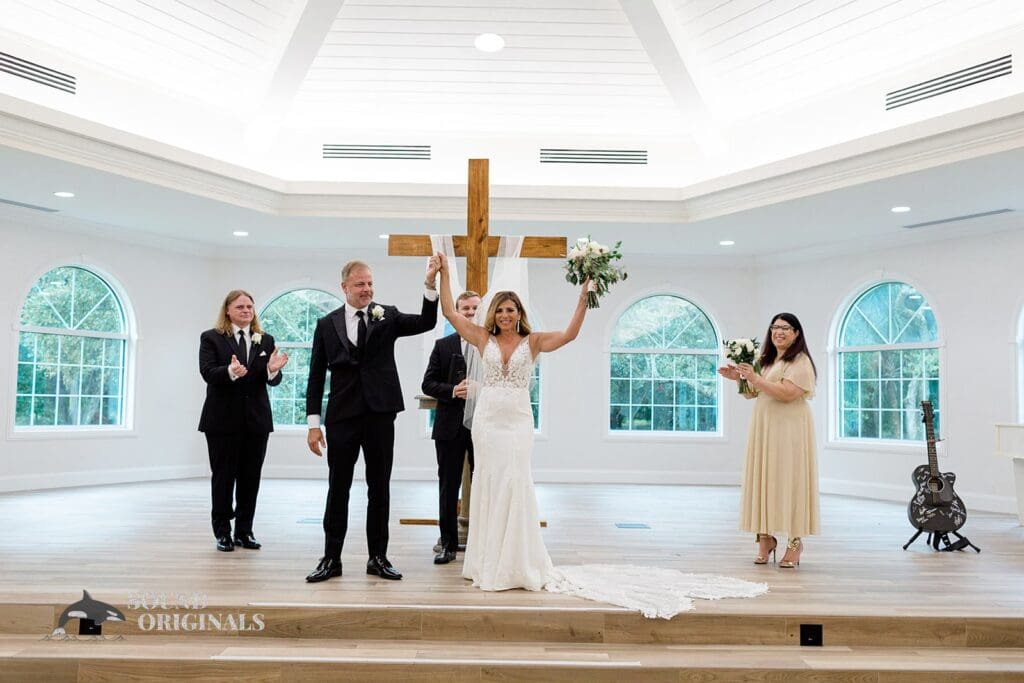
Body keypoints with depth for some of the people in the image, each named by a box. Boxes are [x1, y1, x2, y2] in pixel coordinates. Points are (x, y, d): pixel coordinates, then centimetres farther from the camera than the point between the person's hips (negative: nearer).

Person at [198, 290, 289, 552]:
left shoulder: (266, 340, 9)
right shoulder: (211, 338, 1)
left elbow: (273, 381, 2)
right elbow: (208, 373, -12)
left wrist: (272, 370, -22)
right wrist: (230, 371, -32)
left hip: (256, 419, 3)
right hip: (223, 419, -3)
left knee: (250, 477, 7)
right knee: (223, 476, 4)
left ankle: (244, 531, 16)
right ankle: (222, 532, 14)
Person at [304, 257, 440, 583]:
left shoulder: (387, 316, 4)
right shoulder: (327, 324, 4)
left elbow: (426, 323, -13)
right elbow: (316, 376, 4)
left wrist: (430, 283, -26)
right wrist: (314, 423, -1)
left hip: (380, 415, 0)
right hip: (342, 416, 0)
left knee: (379, 488, 8)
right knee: (337, 488, 7)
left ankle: (378, 557, 19)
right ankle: (331, 558, 17)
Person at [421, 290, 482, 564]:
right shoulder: (444, 345, 6)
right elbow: (428, 384, 3)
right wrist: (452, 391, -13)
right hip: (450, 427, 1)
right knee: (448, 487, 8)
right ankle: (448, 544, 19)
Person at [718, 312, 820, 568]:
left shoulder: (800, 361, -6)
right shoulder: (766, 360, 17)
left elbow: (787, 393, -19)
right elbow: (752, 393, 22)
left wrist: (755, 378, -19)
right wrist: (739, 378, 4)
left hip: (789, 429, -7)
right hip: (763, 427, 7)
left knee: (788, 480, -6)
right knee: (764, 480, 5)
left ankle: (795, 541, 2)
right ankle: (766, 536, 11)